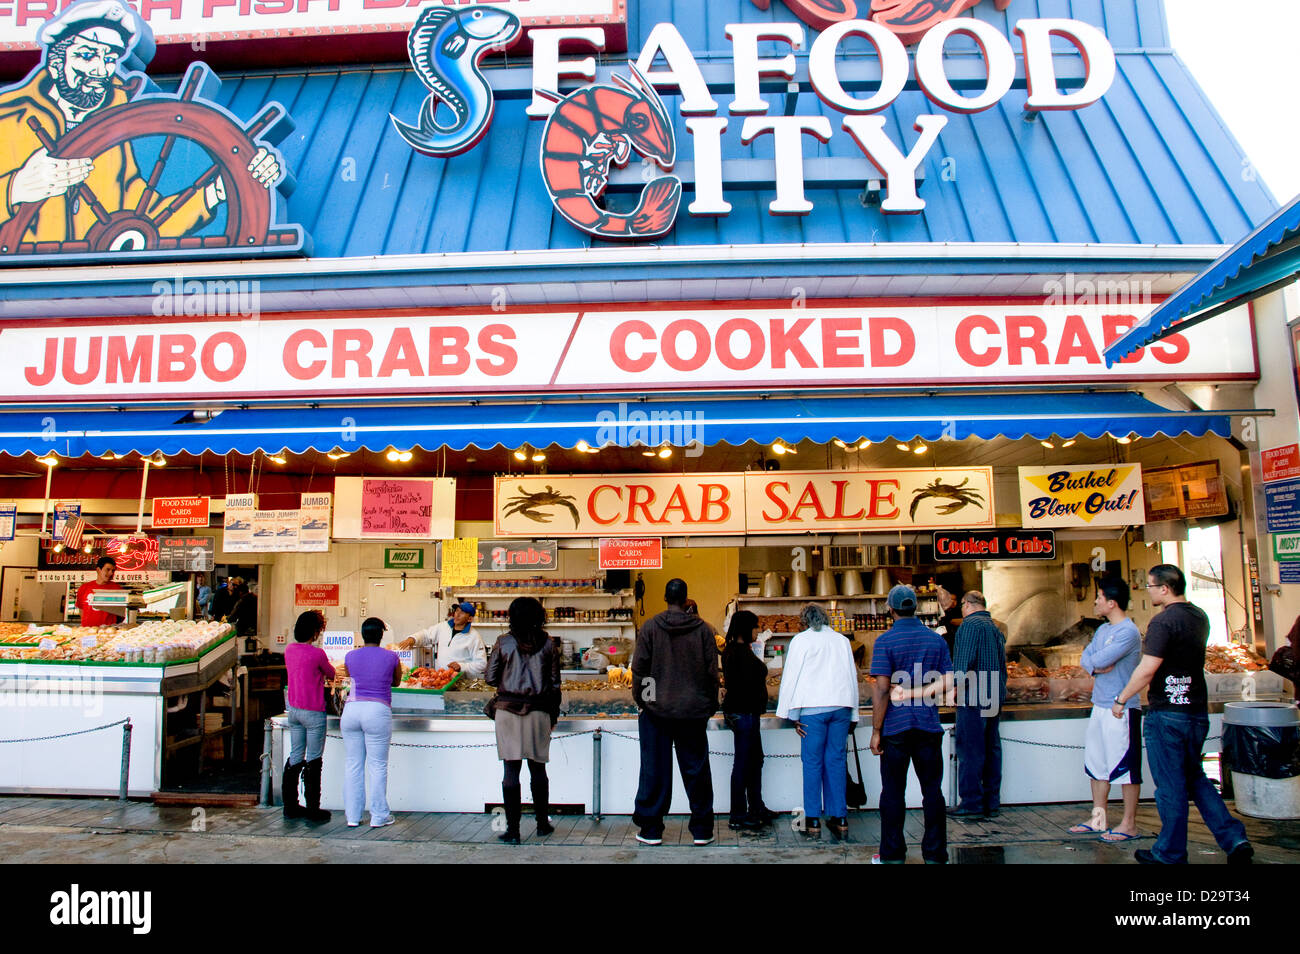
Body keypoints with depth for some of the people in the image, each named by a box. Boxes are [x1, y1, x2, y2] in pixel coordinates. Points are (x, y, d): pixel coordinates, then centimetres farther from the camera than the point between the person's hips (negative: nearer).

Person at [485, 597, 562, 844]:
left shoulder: (504, 642, -3)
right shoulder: (548, 644, 0)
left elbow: (490, 678, 0)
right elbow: (555, 683, 2)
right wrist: (553, 715, 13)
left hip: (508, 710, -1)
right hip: (538, 712, 1)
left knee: (511, 770, 4)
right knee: (538, 769, 14)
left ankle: (512, 830, 6)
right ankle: (542, 823, 24)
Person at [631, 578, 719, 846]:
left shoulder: (650, 628, -5)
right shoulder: (703, 629, -1)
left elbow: (639, 668, -4)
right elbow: (712, 671, 1)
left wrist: (640, 699, 9)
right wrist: (711, 704, 11)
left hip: (656, 710, -1)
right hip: (694, 711, 1)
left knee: (654, 770, 7)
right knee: (696, 770, 10)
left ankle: (651, 829, 13)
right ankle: (702, 830, 16)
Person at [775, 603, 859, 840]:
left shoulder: (801, 640, 2)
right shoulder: (842, 640, 14)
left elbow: (791, 677, -1)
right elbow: (852, 676, 17)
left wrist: (793, 715, 3)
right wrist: (851, 714, 21)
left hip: (813, 707, -4)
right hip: (841, 705, 4)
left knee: (812, 762, 2)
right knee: (836, 761, 8)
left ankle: (813, 821, 4)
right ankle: (840, 819, 10)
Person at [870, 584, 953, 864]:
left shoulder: (885, 641, -8)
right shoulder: (936, 639, 5)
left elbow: (881, 689, -12)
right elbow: (947, 684, 0)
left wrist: (876, 731, -7)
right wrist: (913, 693, -2)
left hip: (895, 726, -3)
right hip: (929, 726, 3)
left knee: (893, 793, 6)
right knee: (932, 791, 9)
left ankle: (892, 855, 13)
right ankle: (935, 855, 14)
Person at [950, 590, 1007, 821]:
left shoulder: (969, 624, -9)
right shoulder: (996, 628, 17)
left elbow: (964, 660, -19)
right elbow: (1002, 666, 21)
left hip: (973, 698, -9)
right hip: (994, 698, 9)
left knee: (970, 751, -4)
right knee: (992, 749, 11)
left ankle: (971, 804, -1)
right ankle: (991, 803, 17)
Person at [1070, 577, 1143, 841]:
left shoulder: (1128, 631, -16)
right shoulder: (1102, 629, 13)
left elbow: (1101, 659, -22)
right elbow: (1085, 659, 10)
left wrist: (1094, 661, -1)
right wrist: (1097, 666, -11)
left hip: (1122, 709, -9)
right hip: (1100, 706, 9)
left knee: (1124, 766, -1)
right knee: (1096, 762, 13)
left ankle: (1129, 824, 8)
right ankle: (1098, 818, 23)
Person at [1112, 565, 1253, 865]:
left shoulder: (1163, 621, -18)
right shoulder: (1200, 617, 9)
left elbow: (1147, 669, -22)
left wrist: (1120, 699, -11)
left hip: (1167, 715, -8)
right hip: (1198, 712, 8)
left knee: (1171, 787, 2)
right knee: (1195, 779, 21)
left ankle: (1170, 854, 13)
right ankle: (1234, 838, 13)